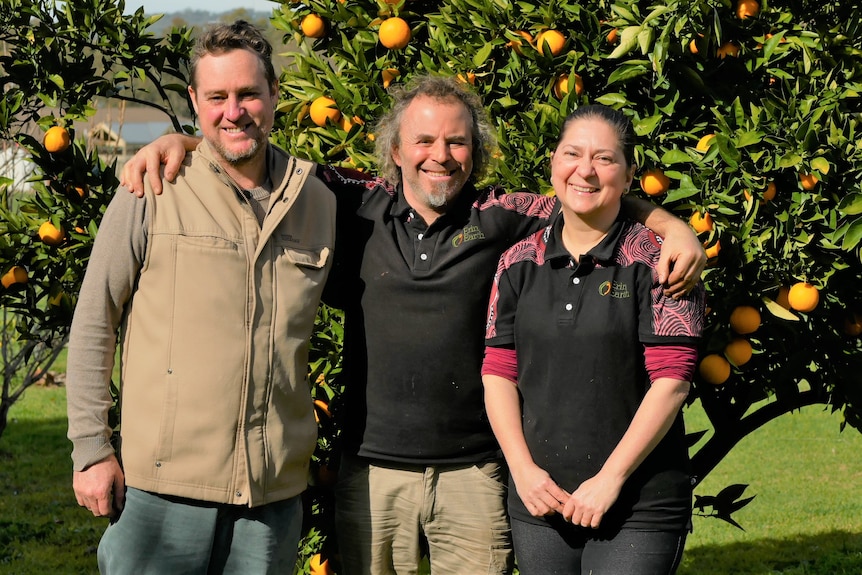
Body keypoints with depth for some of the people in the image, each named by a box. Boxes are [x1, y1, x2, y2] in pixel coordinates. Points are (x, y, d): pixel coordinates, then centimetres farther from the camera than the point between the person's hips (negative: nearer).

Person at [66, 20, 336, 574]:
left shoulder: (319, 202, 8)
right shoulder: (152, 193, -2)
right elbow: (93, 325, 1)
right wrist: (92, 449, -3)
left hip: (276, 490, 3)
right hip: (164, 483, -3)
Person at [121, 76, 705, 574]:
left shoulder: (503, 217, 1)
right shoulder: (360, 206, 4)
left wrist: (674, 227, -11)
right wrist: (179, 140, -2)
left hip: (474, 474, -1)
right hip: (372, 467, 1)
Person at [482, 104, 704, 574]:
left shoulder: (656, 259, -4)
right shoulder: (519, 263, 8)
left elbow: (670, 381, -9)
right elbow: (498, 373, 7)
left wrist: (610, 478, -13)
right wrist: (523, 469, -4)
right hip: (538, 501, 4)